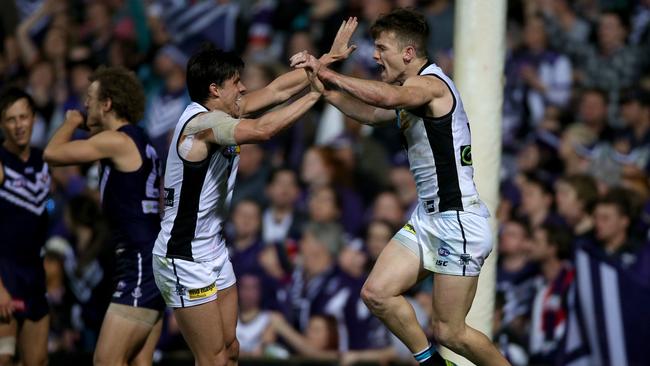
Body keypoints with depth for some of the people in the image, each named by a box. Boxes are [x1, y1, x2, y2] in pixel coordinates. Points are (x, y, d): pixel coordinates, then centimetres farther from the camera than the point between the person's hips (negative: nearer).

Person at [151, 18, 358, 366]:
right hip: (184, 259, -10)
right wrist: (316, 93, -28)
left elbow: (277, 89, 13)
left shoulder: (219, 114, 6)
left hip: (213, 252, 10)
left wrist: (330, 56, 12)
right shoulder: (202, 121, -21)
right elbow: (262, 129, -37)